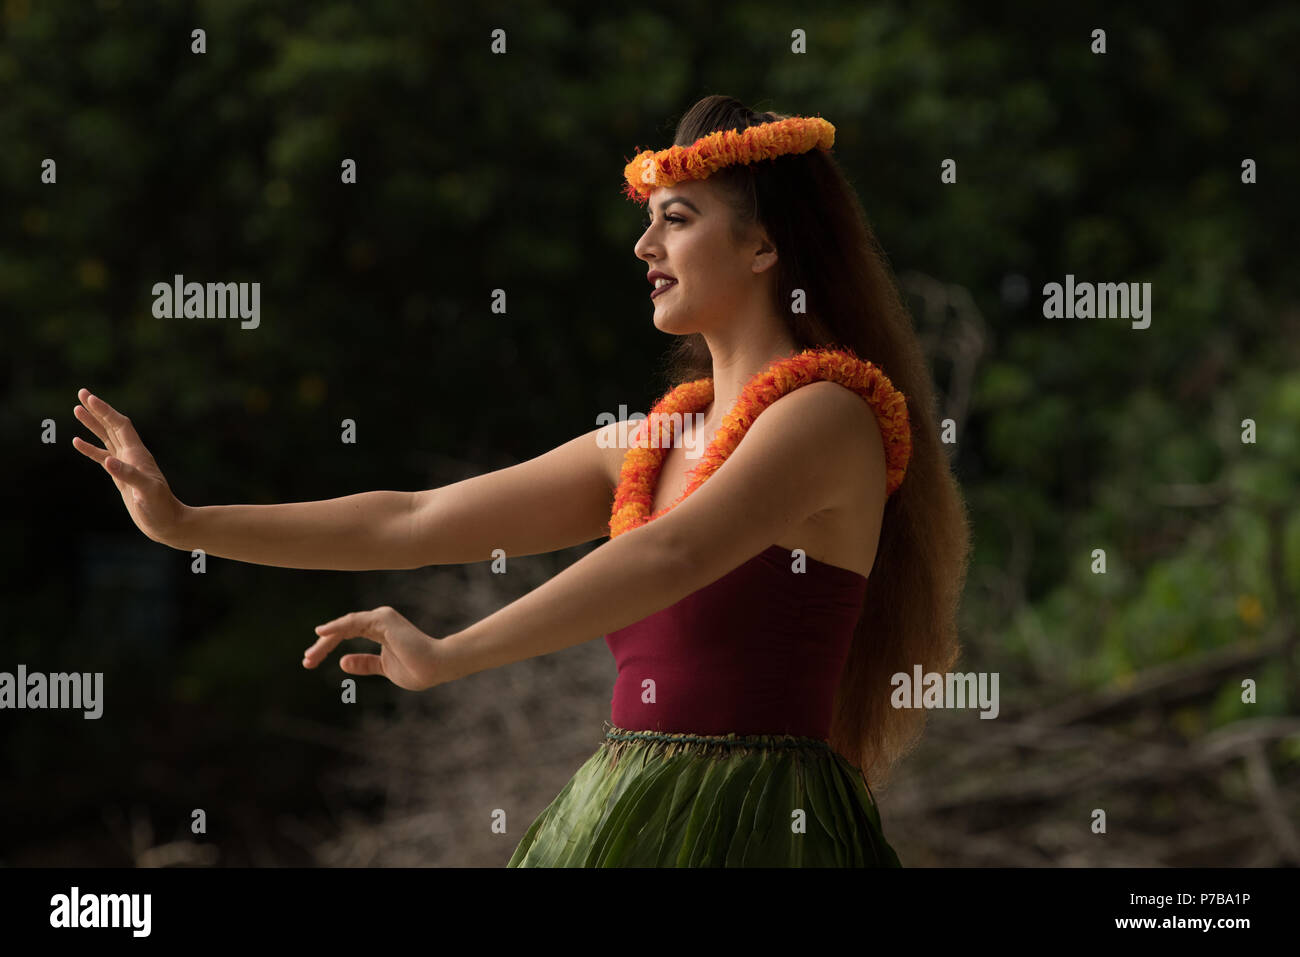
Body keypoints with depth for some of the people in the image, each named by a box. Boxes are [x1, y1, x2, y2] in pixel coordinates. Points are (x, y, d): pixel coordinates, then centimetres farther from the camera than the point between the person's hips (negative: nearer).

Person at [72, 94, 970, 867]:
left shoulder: (830, 414, -9)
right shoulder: (652, 441, 15)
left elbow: (674, 553, -25)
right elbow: (416, 522, 16)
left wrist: (450, 655, -31)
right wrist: (188, 525, 13)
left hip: (739, 821, -7)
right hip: (624, 814, 7)